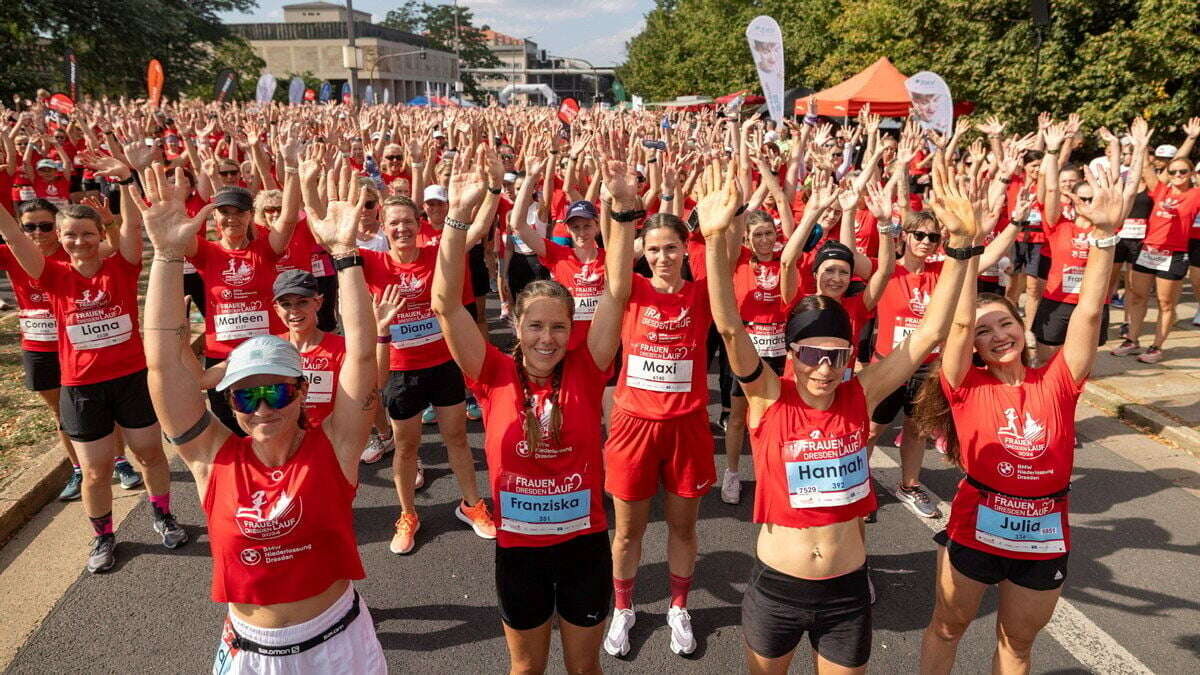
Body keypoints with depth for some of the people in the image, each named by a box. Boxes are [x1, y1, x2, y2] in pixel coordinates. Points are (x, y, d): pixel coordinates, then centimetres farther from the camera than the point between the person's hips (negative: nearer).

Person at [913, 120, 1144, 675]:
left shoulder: (1057, 383, -8)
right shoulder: (967, 386, -13)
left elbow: (1088, 313, -17)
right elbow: (958, 319, -25)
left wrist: (1106, 232, -29)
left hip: (1046, 538, 2)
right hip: (975, 529, -2)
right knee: (947, 627, 20)